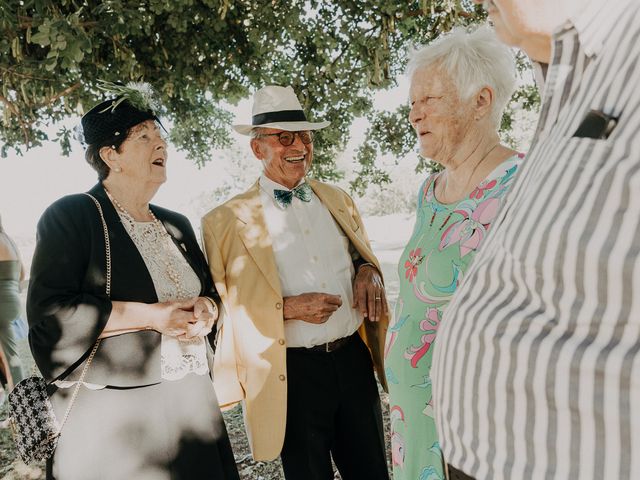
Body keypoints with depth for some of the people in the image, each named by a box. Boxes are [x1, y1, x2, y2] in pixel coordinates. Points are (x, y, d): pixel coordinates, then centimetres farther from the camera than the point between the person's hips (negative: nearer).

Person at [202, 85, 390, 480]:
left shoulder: (338, 200, 8)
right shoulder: (227, 221, -7)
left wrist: (368, 271, -3)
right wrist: (286, 308, -18)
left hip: (354, 360, 5)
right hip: (293, 375, -4)